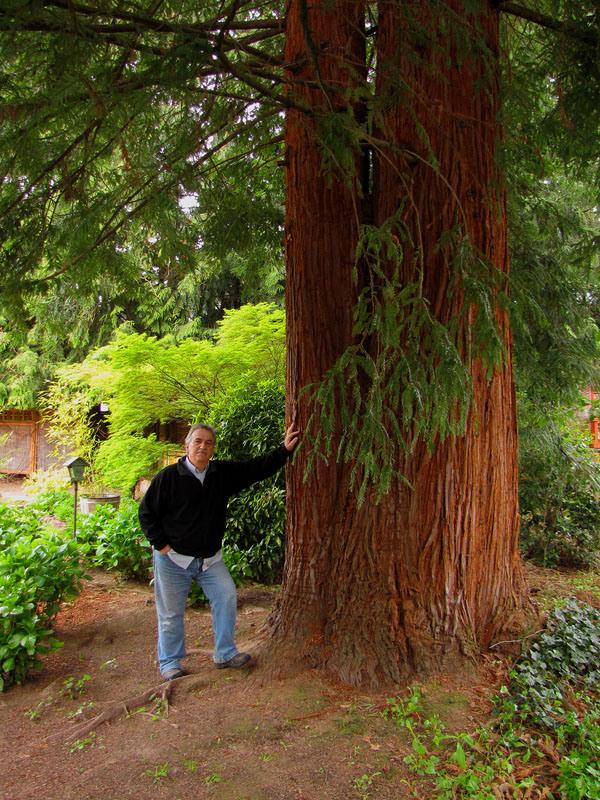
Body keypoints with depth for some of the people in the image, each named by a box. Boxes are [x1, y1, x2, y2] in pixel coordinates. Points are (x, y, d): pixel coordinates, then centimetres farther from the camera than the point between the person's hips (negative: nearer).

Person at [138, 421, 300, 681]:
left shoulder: (223, 473, 2)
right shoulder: (169, 476, -10)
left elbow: (257, 468, 4)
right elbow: (146, 512, -4)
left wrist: (284, 450, -4)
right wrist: (161, 544, -9)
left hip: (210, 558, 4)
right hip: (173, 558, -4)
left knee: (227, 596, -2)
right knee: (171, 613, 4)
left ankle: (225, 654, 15)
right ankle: (169, 663, 24)